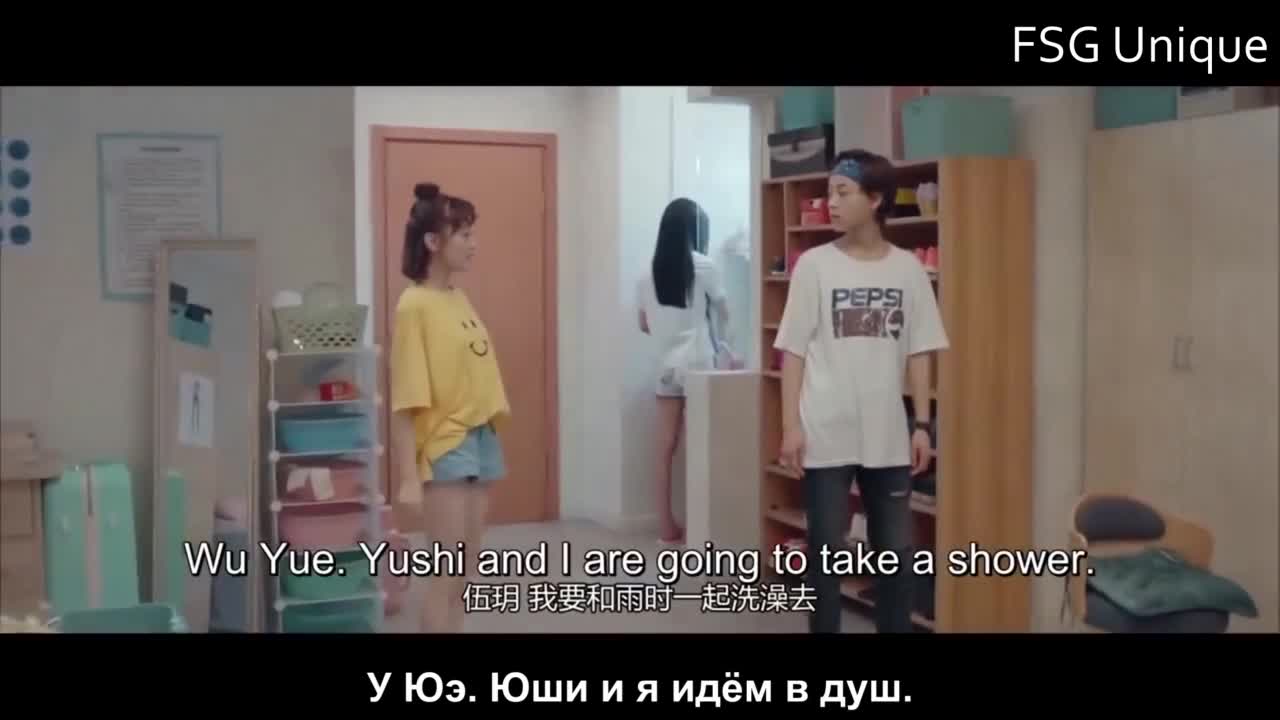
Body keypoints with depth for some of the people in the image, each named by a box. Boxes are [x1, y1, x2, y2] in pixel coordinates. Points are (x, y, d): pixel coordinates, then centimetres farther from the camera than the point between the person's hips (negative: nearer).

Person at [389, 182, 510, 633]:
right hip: (445, 447, -8)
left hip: (483, 439, 8)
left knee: (463, 574, 13)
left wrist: (488, 438, 15)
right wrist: (409, 477, -19)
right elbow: (405, 401, -16)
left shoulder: (459, 298, 10)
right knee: (447, 574, -4)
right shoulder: (415, 306, -13)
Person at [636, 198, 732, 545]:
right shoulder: (703, 266, -8)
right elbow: (723, 315, 4)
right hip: (697, 365, -4)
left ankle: (668, 527, 12)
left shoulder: (651, 272, 5)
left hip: (666, 366, 5)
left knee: (666, 448, 6)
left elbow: (645, 325, 12)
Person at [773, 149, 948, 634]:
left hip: (888, 435, 2)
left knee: (896, 551, 10)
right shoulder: (814, 265, -2)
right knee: (826, 550, 6)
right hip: (826, 434, -2)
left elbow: (918, 353, 7)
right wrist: (791, 427, -7)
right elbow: (793, 350, -2)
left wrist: (922, 425, 2)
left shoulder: (908, 269, 4)